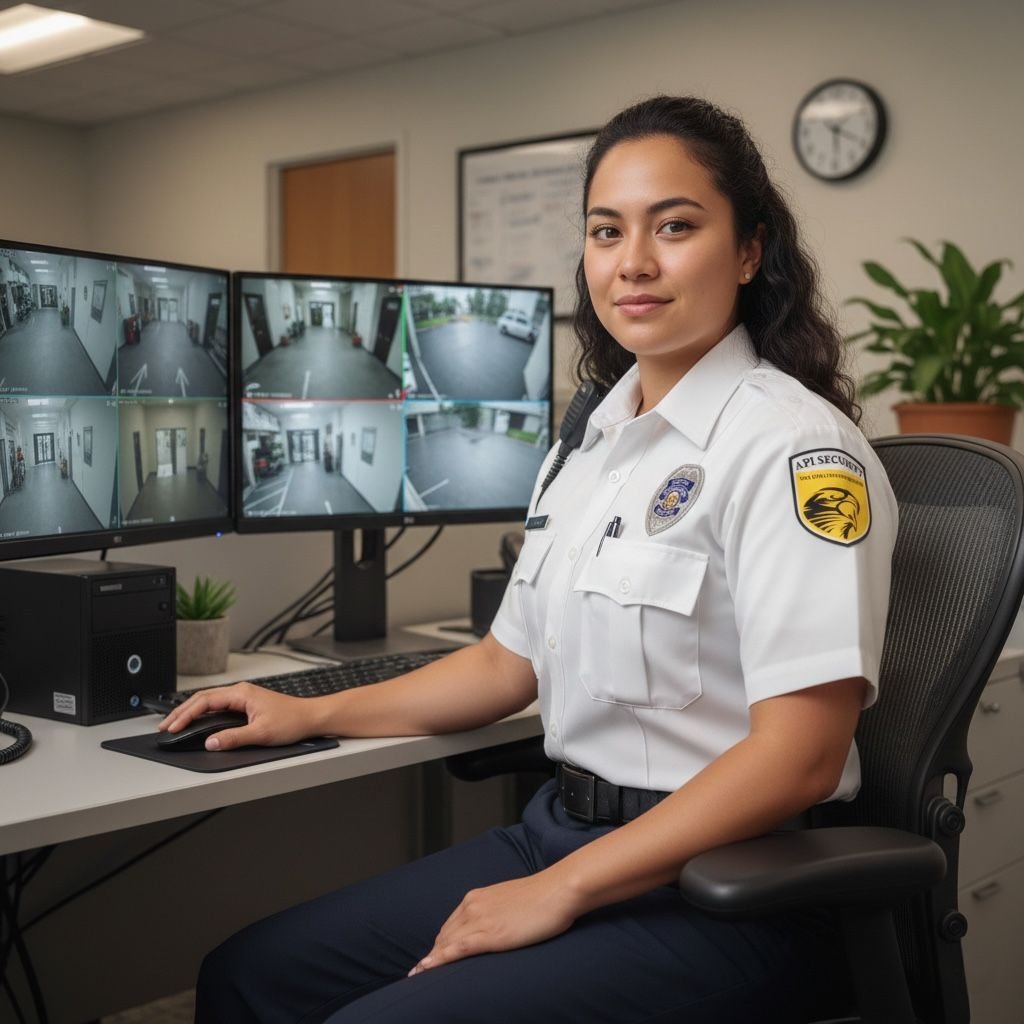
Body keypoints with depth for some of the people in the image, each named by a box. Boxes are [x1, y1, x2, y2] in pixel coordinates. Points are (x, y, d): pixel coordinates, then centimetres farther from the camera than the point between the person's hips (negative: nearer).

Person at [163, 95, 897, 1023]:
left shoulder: (792, 442, -15)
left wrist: (560, 892, -19)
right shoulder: (597, 442, 10)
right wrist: (312, 715, 14)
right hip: (563, 832, 8)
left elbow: (797, 756, -20)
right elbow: (513, 661, 18)